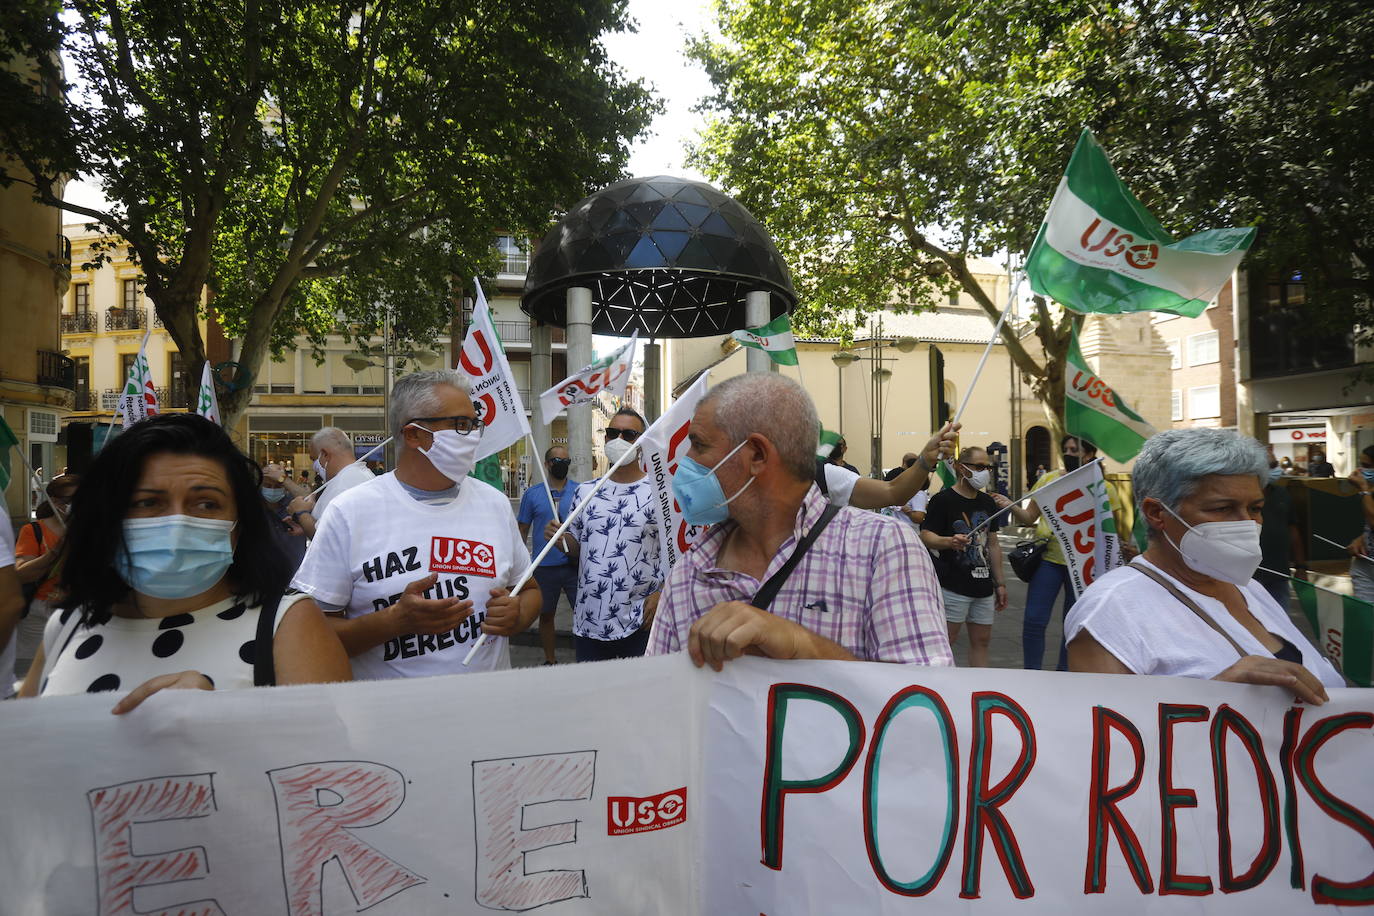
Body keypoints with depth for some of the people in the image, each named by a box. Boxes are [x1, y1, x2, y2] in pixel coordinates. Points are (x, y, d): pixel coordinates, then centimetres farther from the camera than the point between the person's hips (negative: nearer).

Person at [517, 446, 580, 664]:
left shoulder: (580, 491, 3)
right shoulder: (532, 494, 4)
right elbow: (523, 529, 7)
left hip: (574, 564, -1)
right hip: (544, 567, 1)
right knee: (546, 615, 12)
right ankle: (550, 661, 28)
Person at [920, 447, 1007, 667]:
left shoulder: (987, 503, 16)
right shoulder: (943, 500, -7)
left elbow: (993, 544, 19)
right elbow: (926, 536, -13)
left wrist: (1000, 582, 17)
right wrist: (949, 542, -33)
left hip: (983, 585, 7)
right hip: (953, 585, -7)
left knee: (982, 640, 10)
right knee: (946, 640, -5)